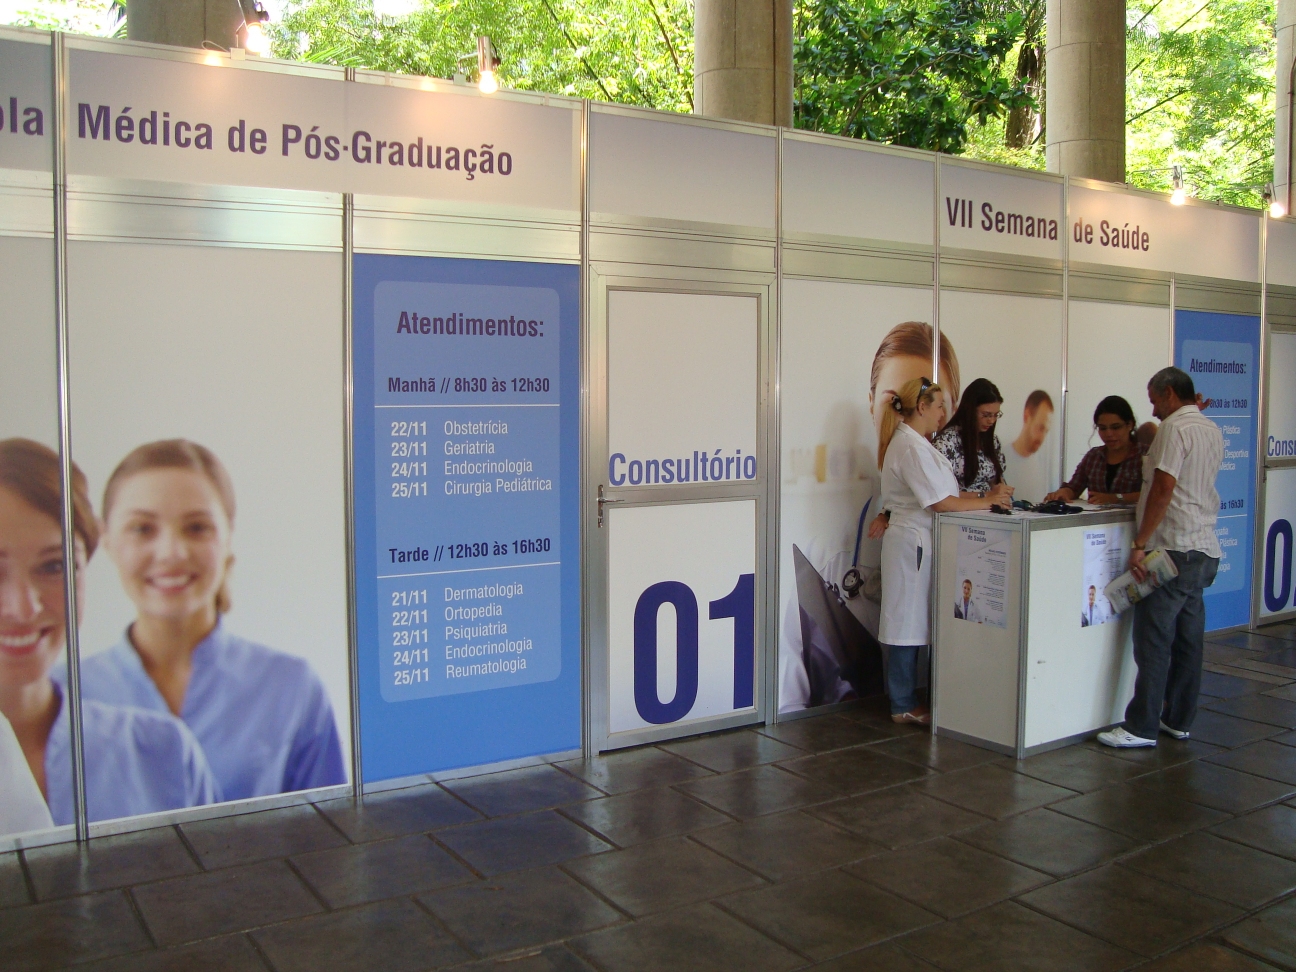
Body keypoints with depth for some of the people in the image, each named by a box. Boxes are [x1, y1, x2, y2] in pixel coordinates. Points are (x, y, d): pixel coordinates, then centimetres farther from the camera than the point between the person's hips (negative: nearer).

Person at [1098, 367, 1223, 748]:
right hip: (1205, 549, 9)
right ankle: (1179, 720, 18)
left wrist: (1139, 544, -18)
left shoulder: (1175, 428, -11)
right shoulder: (1212, 431, 17)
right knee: (1188, 638, 12)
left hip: (1175, 547, -9)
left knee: (1153, 640, -7)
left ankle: (1141, 727, -5)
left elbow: (1164, 489, -19)